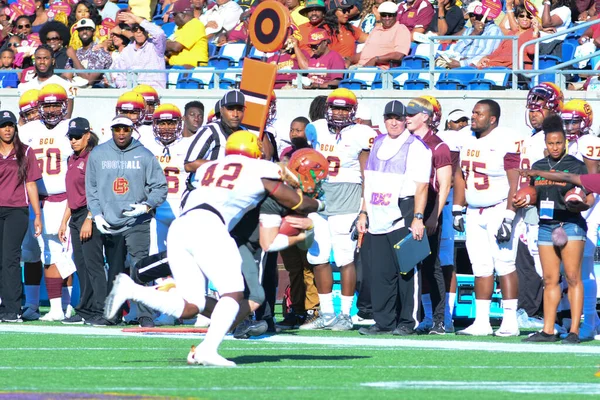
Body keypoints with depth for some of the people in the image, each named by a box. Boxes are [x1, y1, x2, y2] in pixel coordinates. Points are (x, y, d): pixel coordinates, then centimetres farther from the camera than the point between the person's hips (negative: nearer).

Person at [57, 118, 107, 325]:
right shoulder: (73, 160, 18)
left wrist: (89, 219, -20)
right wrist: (64, 221, 21)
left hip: (89, 214, -9)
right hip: (75, 215, 9)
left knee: (93, 264, -12)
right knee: (81, 266, 10)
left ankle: (100, 312, -14)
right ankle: (84, 311, 14)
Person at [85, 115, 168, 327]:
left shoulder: (145, 156, 2)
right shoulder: (98, 155, 8)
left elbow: (160, 187, 3)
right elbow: (91, 188, 13)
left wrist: (146, 206, -13)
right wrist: (97, 215, 1)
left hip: (137, 222, -2)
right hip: (109, 224, 2)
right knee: (114, 270, 8)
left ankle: (145, 315, -14)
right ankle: (112, 312, 18)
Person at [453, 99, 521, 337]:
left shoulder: (506, 142, -13)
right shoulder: (469, 141, 10)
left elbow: (515, 182, -16)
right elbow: (460, 175, 19)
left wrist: (509, 217, -19)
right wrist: (457, 209, 13)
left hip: (498, 210, -7)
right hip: (474, 214, 7)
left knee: (504, 266, -6)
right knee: (481, 268, 7)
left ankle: (510, 322, -3)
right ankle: (481, 322, 9)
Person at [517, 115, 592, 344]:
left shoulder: (576, 166, -2)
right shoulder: (537, 167, 13)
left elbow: (590, 196, -3)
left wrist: (582, 204, -23)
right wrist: (522, 202, 2)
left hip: (570, 224, -5)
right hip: (546, 226, 5)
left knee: (572, 277, -7)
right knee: (550, 279, 5)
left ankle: (574, 331, -8)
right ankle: (548, 330, 8)